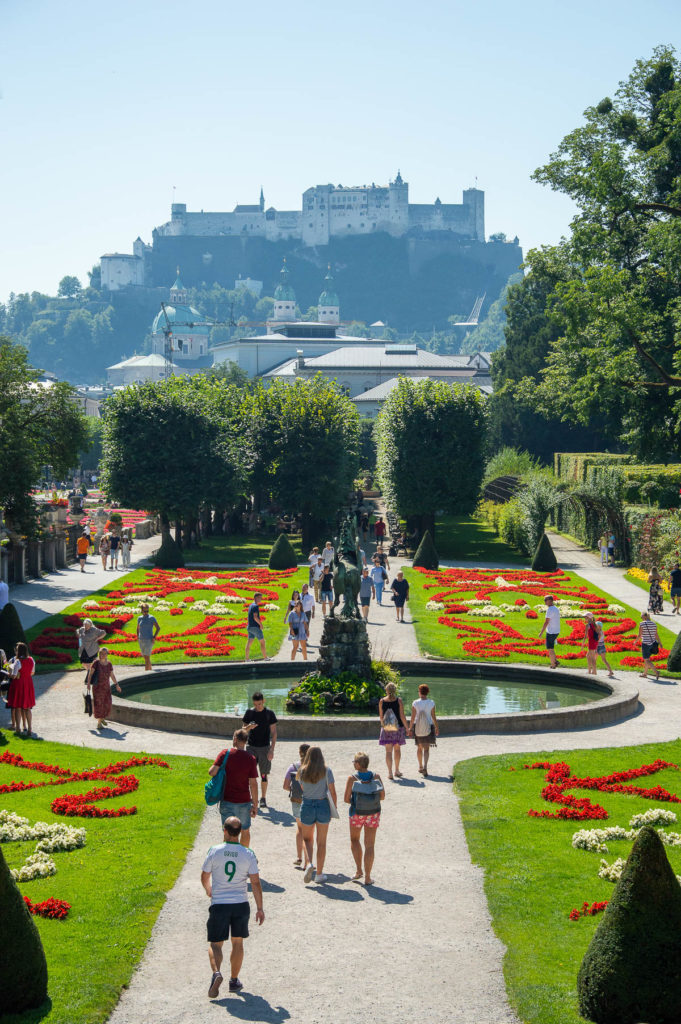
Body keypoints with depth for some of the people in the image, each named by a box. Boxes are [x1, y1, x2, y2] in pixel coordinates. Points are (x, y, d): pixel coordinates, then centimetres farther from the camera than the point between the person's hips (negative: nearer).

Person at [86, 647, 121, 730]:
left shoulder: (109, 664, 6)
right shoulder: (96, 663, -8)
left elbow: (112, 675, 13)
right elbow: (90, 674, -10)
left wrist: (117, 684, 9)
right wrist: (88, 684, -19)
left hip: (106, 687, 4)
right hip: (97, 687, -4)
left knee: (106, 704, 5)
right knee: (98, 704, -5)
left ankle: (102, 717, 32)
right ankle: (99, 723, 1)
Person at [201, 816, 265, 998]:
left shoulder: (214, 852, -7)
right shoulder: (248, 854, -5)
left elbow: (204, 877, 6)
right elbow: (255, 883, -5)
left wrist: (208, 890, 29)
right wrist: (260, 908, 3)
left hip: (218, 904, -1)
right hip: (241, 904, 1)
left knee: (215, 944, 7)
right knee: (237, 943, 17)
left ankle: (216, 972, -20)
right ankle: (234, 981, 23)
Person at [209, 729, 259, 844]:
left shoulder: (225, 754, -9)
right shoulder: (251, 759, -8)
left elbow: (212, 772, -16)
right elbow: (253, 783, -8)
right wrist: (255, 805, -2)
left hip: (227, 801, -1)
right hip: (244, 801, 1)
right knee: (245, 831, 20)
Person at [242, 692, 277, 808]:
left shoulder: (269, 714, -3)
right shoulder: (249, 712, 2)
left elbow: (273, 732, -2)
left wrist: (272, 749, -9)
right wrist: (249, 727, -18)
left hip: (264, 747, -1)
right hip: (251, 747, 1)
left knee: (264, 775, 3)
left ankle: (263, 798, 14)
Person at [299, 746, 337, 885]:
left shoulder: (302, 772, -4)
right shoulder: (326, 771, -8)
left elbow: (302, 788, 6)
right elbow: (332, 792, -6)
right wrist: (334, 808, 6)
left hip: (307, 806, 1)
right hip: (323, 806, -1)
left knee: (307, 838, 20)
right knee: (321, 842, 11)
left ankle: (310, 863, -5)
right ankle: (319, 873, 14)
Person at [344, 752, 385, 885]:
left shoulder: (352, 778, -14)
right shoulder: (376, 777, -7)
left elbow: (346, 799, -12)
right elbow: (382, 796, -2)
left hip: (357, 814, -2)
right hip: (373, 814, 2)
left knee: (354, 840, 24)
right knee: (370, 845, 8)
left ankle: (359, 870, 16)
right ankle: (367, 877, 8)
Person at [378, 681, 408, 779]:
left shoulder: (382, 701, -3)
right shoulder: (399, 700, -8)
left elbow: (381, 716, 5)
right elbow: (402, 716, -8)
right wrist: (406, 727, 1)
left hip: (386, 728, 0)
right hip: (398, 727, 0)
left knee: (388, 751, 3)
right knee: (397, 749, 17)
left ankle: (390, 772, -4)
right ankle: (397, 770, 27)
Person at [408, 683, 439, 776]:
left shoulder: (415, 703, -9)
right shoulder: (431, 703, -8)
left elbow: (413, 717, -7)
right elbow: (434, 717, -4)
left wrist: (410, 728, 3)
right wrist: (437, 728, 9)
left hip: (417, 728, 1)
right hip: (428, 727, -1)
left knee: (419, 747, 18)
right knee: (426, 749, 4)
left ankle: (420, 767, 31)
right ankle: (425, 767, -16)